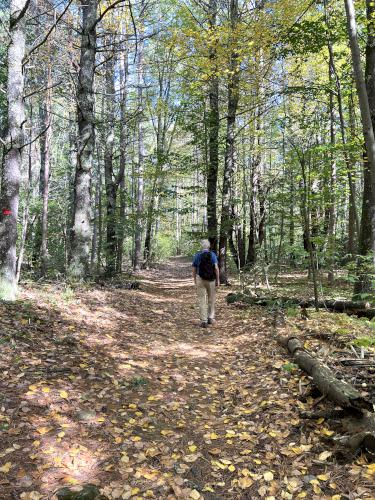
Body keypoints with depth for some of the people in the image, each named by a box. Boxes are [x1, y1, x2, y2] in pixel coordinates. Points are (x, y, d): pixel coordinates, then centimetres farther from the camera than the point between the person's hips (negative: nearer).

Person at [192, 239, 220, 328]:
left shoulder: (197, 255, 0)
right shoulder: (212, 255, -4)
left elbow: (194, 269, 4)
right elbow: (216, 268, -13)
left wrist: (195, 280, 18)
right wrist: (218, 280, -6)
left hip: (200, 279, 0)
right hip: (211, 280, 0)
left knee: (202, 300, 2)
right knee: (211, 299, 17)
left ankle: (204, 321, -2)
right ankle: (210, 318, 18)